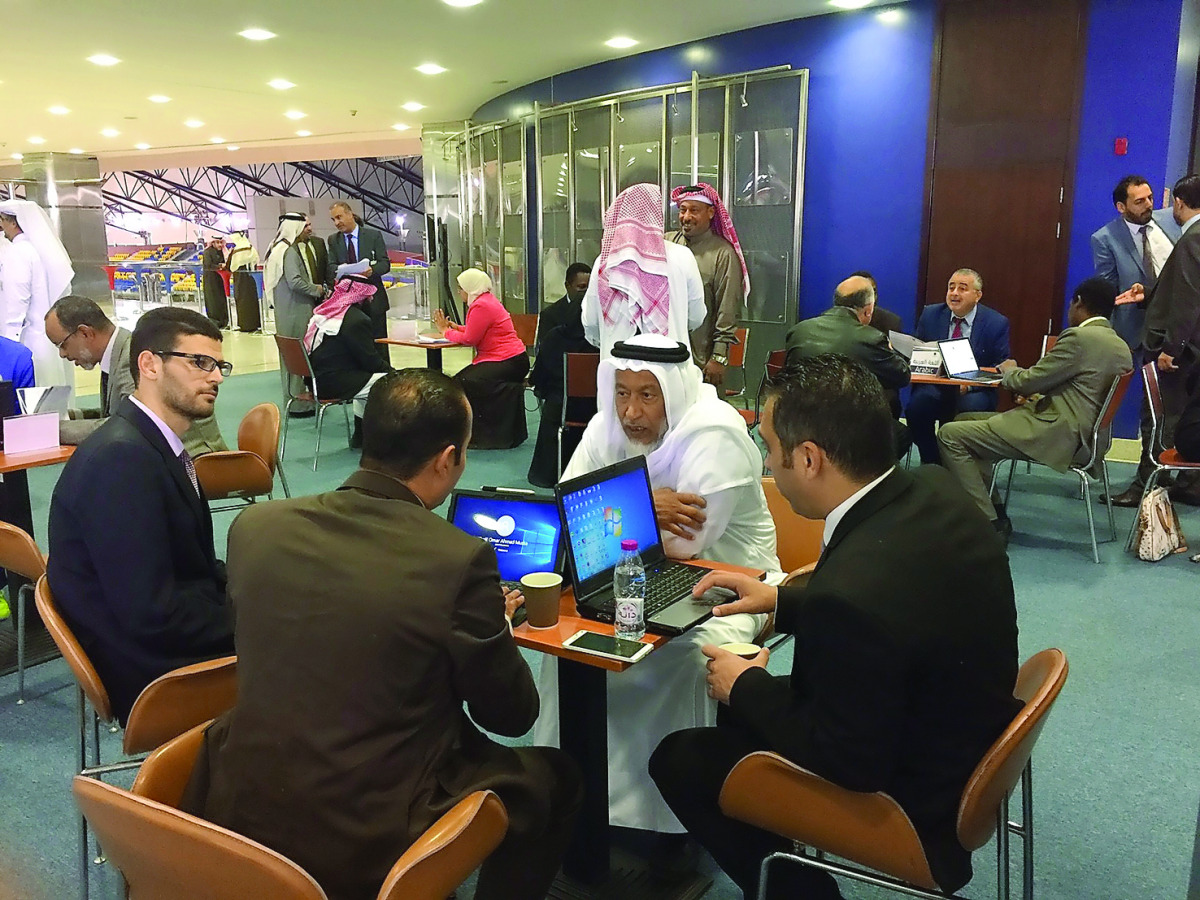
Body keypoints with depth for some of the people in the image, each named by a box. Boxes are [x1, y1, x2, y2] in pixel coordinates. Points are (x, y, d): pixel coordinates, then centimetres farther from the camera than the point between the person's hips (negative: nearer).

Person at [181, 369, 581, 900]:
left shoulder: (254, 527, -7)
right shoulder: (460, 560, -21)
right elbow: (512, 714, -7)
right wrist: (494, 627, 14)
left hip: (240, 815, 6)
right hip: (372, 845, -5)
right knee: (553, 776, 18)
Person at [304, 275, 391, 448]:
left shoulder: (323, 312, 13)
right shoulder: (357, 320, -16)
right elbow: (370, 361, -13)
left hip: (315, 378, 10)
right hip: (333, 382, -10)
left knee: (366, 379, 31)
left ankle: (360, 436, 33)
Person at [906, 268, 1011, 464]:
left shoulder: (997, 323, 0)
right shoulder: (930, 315, 7)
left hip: (975, 391, -2)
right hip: (935, 386, 2)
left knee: (971, 407, -35)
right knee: (915, 406, -29)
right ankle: (931, 463, -10)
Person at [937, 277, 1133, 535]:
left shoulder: (1079, 337, -16)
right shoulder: (1120, 347, 13)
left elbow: (1028, 382, -12)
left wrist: (1008, 370, 9)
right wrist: (1038, 398, 19)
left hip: (1056, 435, -11)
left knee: (950, 435, -13)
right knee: (966, 420, 18)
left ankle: (989, 523, -11)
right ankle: (992, 510, 14)